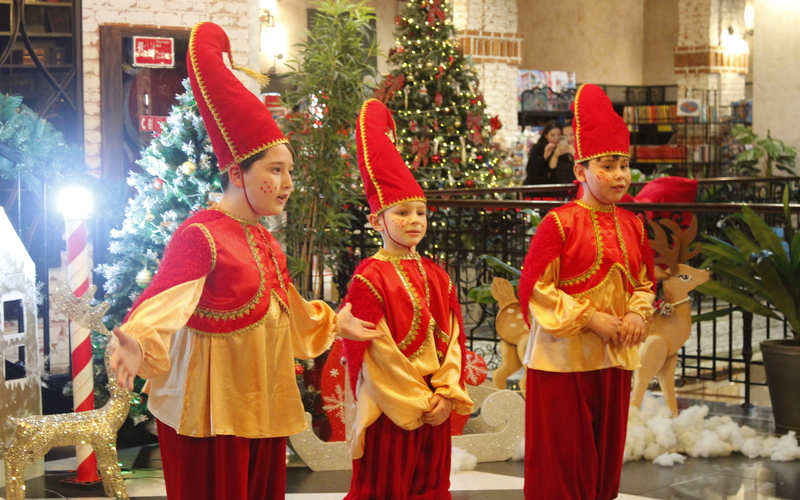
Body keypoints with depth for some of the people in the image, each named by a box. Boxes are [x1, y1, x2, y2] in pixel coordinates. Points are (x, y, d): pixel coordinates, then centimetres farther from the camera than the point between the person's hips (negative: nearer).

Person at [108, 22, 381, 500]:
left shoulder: (265, 240, 13)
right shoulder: (201, 236, -15)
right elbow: (165, 300, -28)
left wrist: (336, 323, 38)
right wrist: (137, 342, -47)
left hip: (263, 403, 9)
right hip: (211, 409, -9)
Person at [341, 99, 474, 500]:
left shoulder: (435, 277, 9)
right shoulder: (369, 278, -10)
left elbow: (452, 339, 6)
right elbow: (373, 352, -14)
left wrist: (446, 394, -7)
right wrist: (416, 404, -13)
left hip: (435, 408, 6)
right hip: (389, 410, -6)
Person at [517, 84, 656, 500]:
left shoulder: (632, 227, 8)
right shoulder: (559, 224, -10)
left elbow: (644, 284, 18)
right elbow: (534, 287, -13)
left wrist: (638, 313, -3)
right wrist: (590, 318, -17)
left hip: (615, 357, 6)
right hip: (564, 357, -6)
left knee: (605, 456, 12)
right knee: (562, 461, 0)